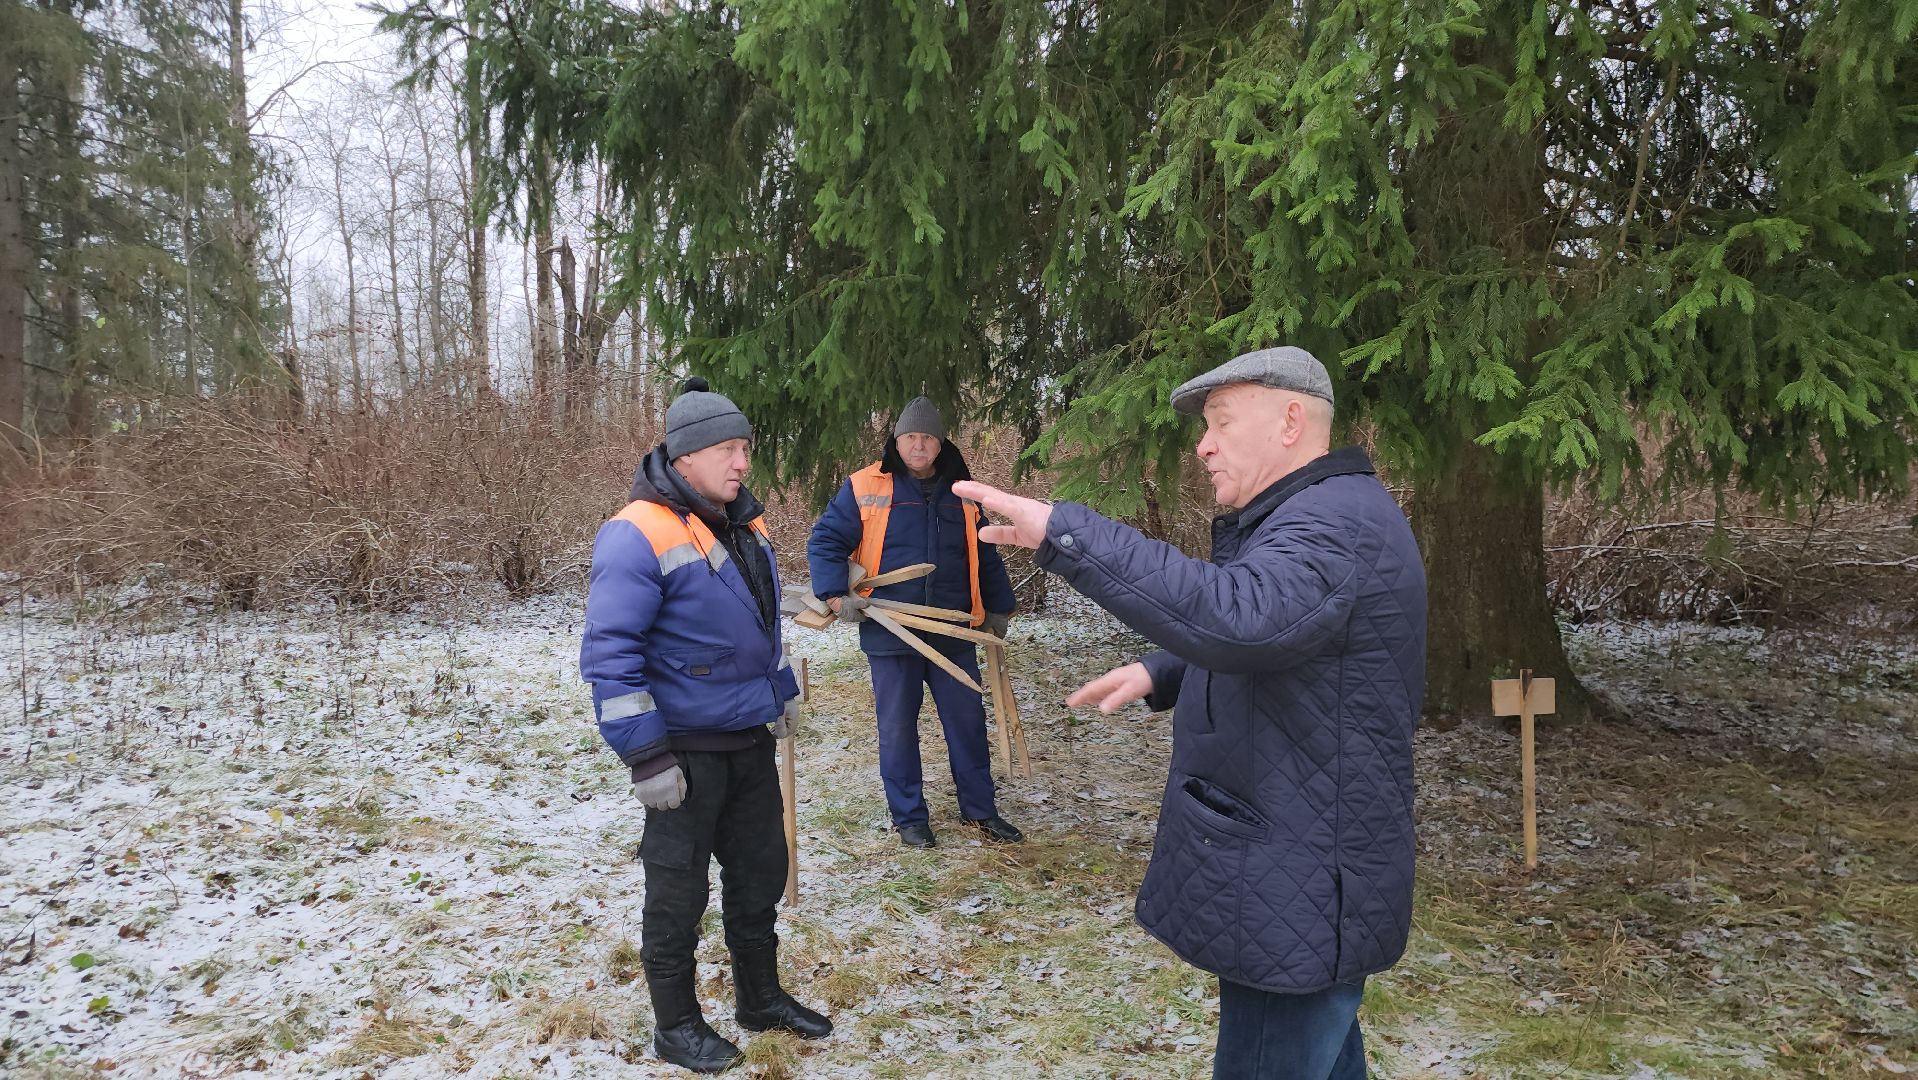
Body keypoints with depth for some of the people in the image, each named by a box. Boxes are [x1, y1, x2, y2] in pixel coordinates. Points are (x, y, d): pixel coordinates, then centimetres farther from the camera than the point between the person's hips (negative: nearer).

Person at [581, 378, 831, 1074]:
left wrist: (782, 692, 24)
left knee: (761, 872, 18)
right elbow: (609, 655, -22)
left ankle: (761, 997, 37)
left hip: (750, 742, 8)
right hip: (687, 749, -8)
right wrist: (646, 756, -23)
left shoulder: (743, 525, 7)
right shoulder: (638, 535, -20)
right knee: (678, 892, 7)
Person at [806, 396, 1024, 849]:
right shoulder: (864, 488, -4)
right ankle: (909, 817, 22)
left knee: (968, 721, 11)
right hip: (890, 634, -3)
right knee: (897, 727, 7)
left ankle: (980, 808, 26)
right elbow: (825, 541, -3)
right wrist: (837, 595, -14)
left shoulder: (961, 493, 8)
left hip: (954, 635, 3)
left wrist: (998, 609, 18)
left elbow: (986, 558, 18)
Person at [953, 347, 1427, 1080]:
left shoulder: (1337, 524, -22)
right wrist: (1160, 674, 8)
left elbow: (1237, 617, -42)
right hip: (1295, 872, 11)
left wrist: (1063, 533, -41)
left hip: (1298, 889, -11)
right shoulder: (1313, 517, 13)